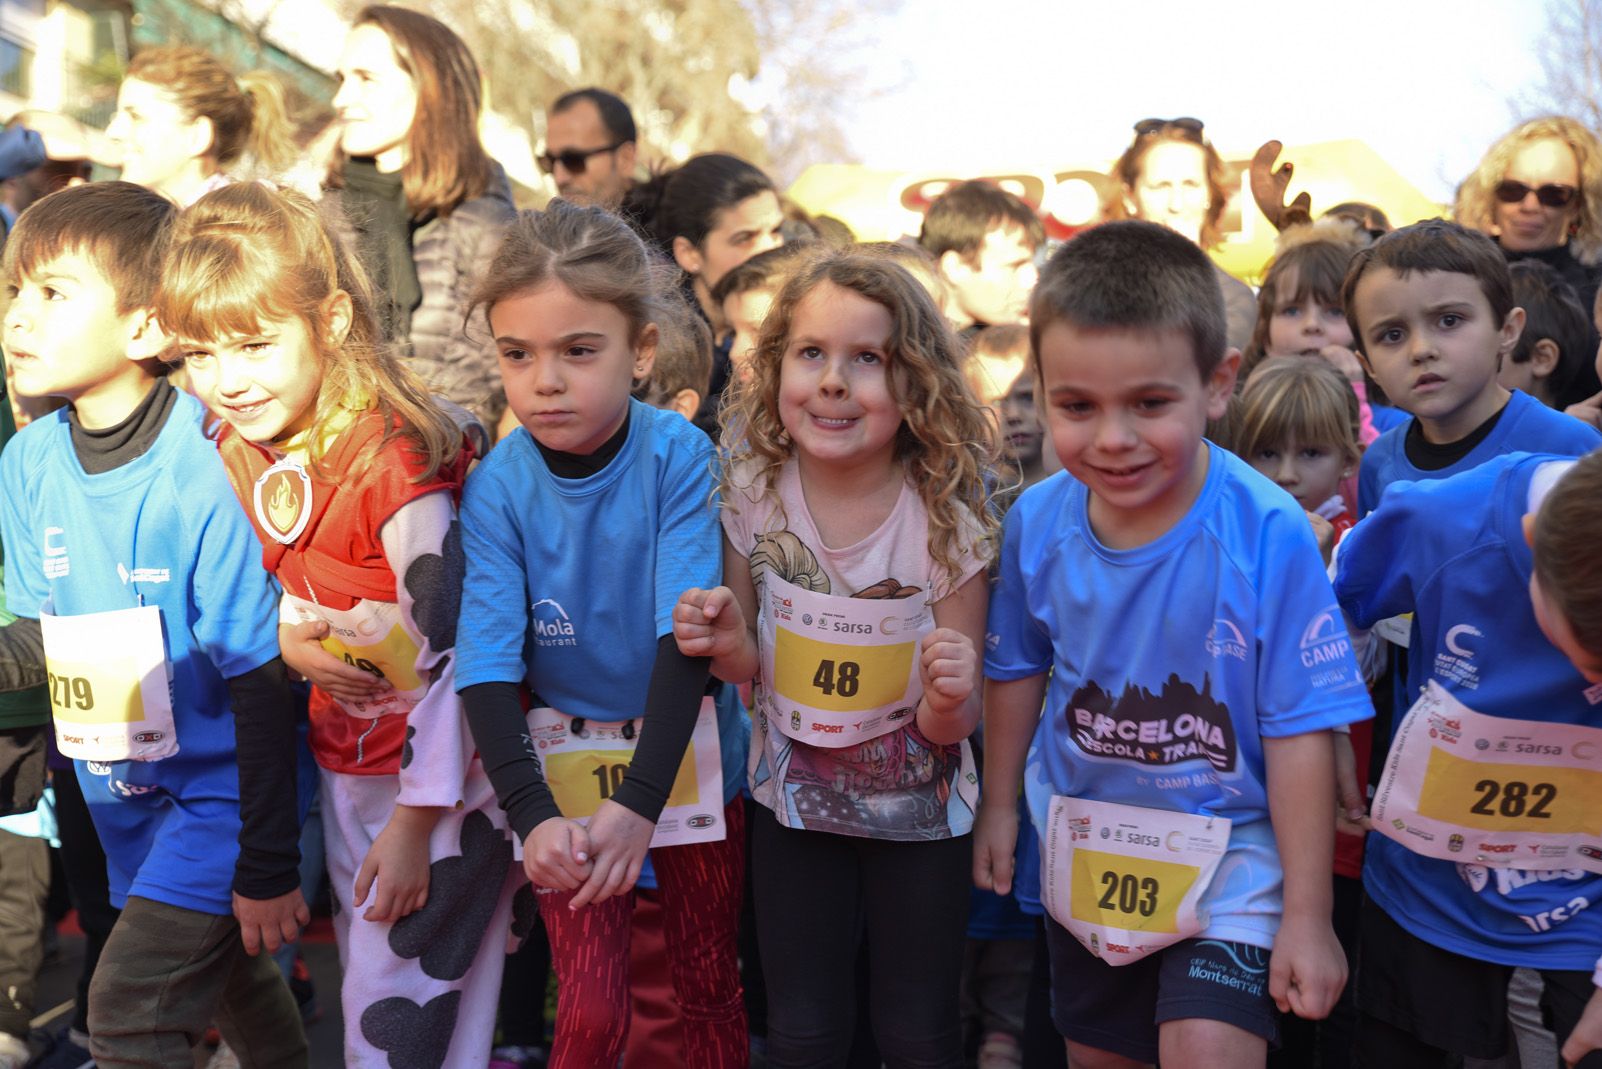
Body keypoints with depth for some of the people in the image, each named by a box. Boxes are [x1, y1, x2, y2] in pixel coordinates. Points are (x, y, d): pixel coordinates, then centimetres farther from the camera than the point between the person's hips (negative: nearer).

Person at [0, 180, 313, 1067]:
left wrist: (267, 867, -17)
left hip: (223, 784, -7)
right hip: (120, 790, 7)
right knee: (228, 978, 22)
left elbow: (261, 678, -20)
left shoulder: (208, 472, -24)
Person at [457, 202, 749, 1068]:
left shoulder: (679, 456, -18)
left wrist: (640, 801, -31)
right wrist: (532, 814, -30)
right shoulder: (497, 486, -14)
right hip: (564, 762, 0)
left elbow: (685, 637, -22)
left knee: (710, 986, 13)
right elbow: (486, 665, -17)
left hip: (687, 751, 0)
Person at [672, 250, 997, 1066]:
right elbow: (752, 667, 1)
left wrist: (949, 701, -34)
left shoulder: (946, 521, -18)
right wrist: (730, 648, -21)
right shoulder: (754, 496, -12)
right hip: (793, 804, 2)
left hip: (916, 812, -2)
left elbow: (950, 726, -11)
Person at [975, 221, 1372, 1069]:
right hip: (1083, 849, 4)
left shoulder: (1265, 536, -24)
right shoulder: (1036, 522, -12)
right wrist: (998, 804, 17)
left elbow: (1300, 732, -18)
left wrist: (1307, 916, -14)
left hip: (1225, 847, -4)